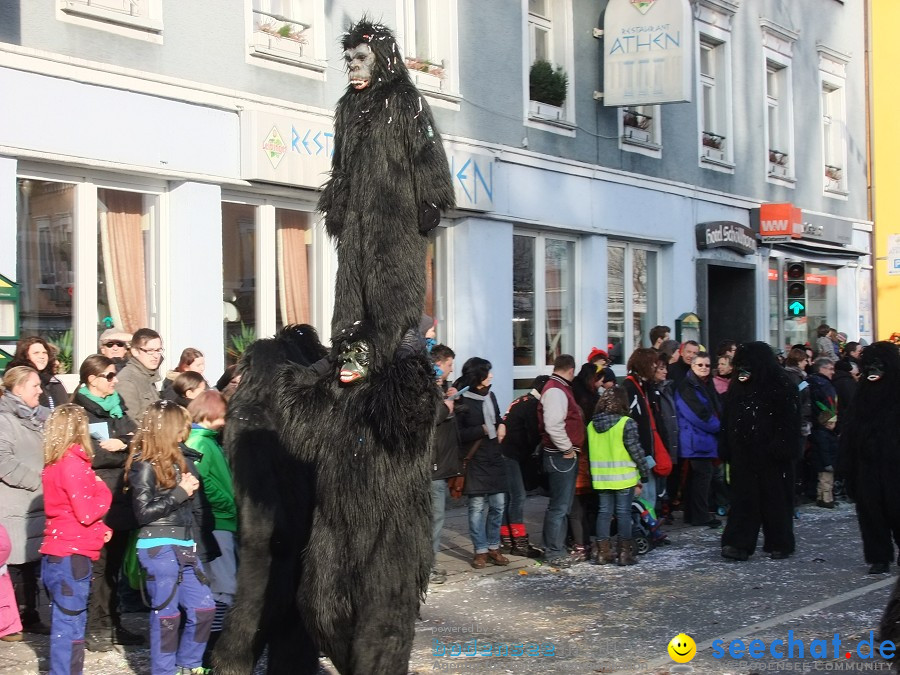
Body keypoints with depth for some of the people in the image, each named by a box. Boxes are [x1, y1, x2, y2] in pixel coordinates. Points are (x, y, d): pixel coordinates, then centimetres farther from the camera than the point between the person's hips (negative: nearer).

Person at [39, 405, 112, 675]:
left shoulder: (55, 464, 12)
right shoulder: (73, 464, -17)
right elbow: (87, 512, -19)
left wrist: (101, 529, 8)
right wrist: (103, 491, -2)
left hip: (57, 556, 9)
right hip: (70, 558, -9)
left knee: (67, 625, 15)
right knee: (69, 628, -4)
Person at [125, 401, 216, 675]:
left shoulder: (175, 459, 13)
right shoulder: (144, 465, -10)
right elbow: (144, 512, -15)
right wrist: (180, 493, -15)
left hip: (184, 546, 8)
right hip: (159, 548, -8)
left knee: (204, 608, 9)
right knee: (166, 613, 1)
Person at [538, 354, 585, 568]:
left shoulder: (561, 389, 17)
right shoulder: (555, 391, -17)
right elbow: (553, 425, -27)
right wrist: (567, 448, -18)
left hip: (567, 456, 11)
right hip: (561, 456, -11)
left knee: (562, 505, 17)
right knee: (559, 506, -6)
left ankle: (557, 547, 26)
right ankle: (554, 553, -1)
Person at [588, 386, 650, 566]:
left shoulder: (591, 425, 5)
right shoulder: (626, 424, -11)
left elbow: (590, 452, 8)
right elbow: (636, 451, -10)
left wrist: (593, 475, 15)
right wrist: (645, 474, -1)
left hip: (601, 477, 5)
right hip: (623, 477, -4)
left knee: (604, 512, 11)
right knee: (623, 512, 3)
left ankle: (602, 551, 12)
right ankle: (624, 552, 6)